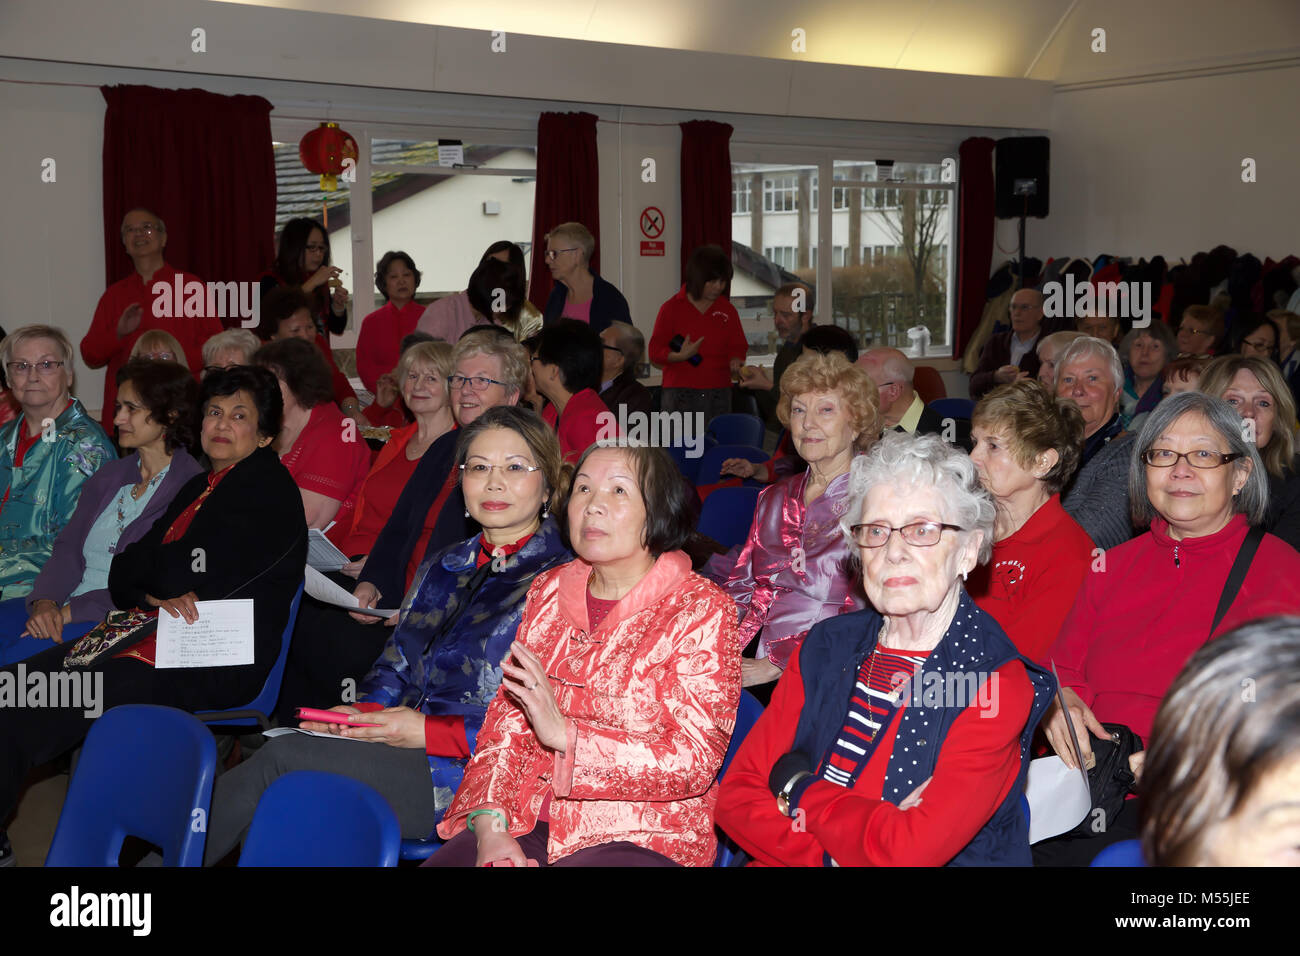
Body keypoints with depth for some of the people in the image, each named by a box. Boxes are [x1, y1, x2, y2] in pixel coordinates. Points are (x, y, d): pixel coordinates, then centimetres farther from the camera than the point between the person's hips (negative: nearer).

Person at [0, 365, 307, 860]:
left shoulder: (267, 486, -2)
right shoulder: (201, 485, 24)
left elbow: (199, 571, -13)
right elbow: (122, 578, 16)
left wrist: (142, 565, 7)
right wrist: (156, 594, -7)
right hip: (158, 633, 9)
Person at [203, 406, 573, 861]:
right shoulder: (443, 567, 21)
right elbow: (395, 664, 22)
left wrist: (429, 733, -15)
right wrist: (365, 711, -1)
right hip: (406, 753, 7)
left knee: (283, 756, -20)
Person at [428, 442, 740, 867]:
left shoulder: (701, 610, -4)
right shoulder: (549, 591, 11)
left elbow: (695, 761, -12)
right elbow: (505, 724, 8)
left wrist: (566, 733, -18)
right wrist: (489, 827, -9)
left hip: (639, 838, -4)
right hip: (526, 823, 4)